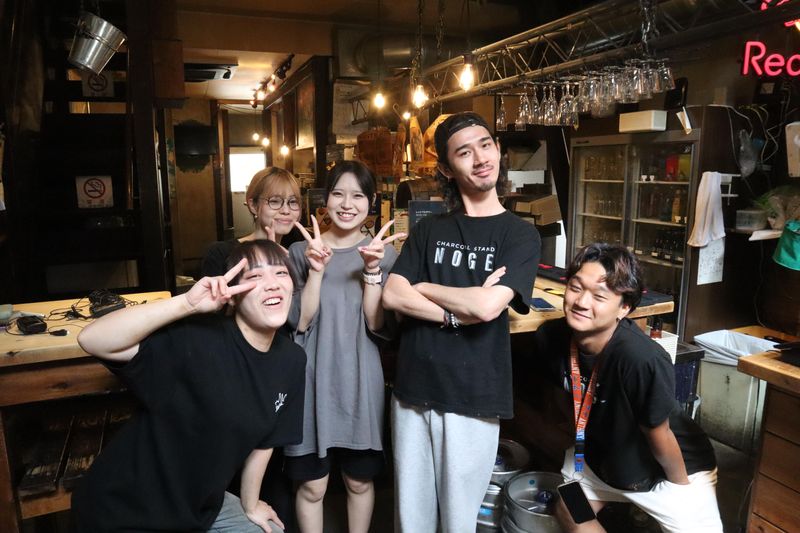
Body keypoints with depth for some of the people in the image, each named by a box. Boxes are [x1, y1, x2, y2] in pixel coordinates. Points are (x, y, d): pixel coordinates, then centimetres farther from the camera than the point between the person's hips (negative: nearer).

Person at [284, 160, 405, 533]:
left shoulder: (384, 252, 0)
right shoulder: (301, 251, -1)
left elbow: (378, 326, -8)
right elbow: (300, 322, -9)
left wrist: (371, 270, -20)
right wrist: (316, 269, -21)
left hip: (361, 383, 1)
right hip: (312, 381, 0)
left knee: (360, 481, 16)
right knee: (311, 486, 11)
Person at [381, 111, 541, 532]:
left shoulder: (519, 234, -4)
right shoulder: (428, 230, 6)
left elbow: (487, 307, -18)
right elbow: (392, 296, -6)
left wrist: (424, 288, -6)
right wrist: (457, 313, -16)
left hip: (474, 397, -3)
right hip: (413, 389, 3)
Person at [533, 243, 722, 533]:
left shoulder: (640, 359, -40)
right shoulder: (550, 337, -23)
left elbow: (659, 434, -23)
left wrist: (680, 485, -6)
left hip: (672, 466, -4)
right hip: (599, 453, 5)